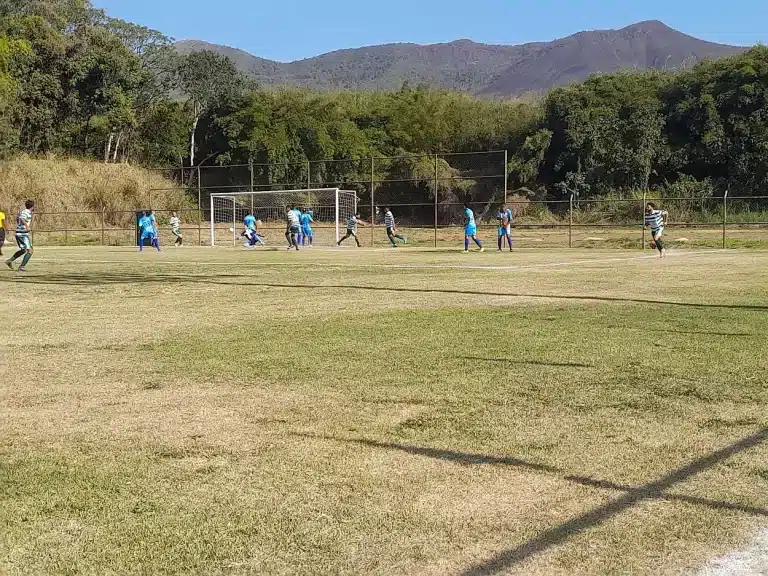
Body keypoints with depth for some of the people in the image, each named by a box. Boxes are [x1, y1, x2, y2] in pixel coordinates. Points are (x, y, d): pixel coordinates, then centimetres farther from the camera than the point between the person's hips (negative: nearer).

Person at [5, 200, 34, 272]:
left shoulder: (23, 211, 15)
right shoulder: (27, 212, -13)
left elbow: (17, 218, 33)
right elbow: (22, 218, -35)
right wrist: (27, 227, -42)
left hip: (18, 234, 10)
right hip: (23, 234, -10)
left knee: (23, 250, 24)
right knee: (30, 251, -7)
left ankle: (10, 261, 23)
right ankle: (22, 266, -13)